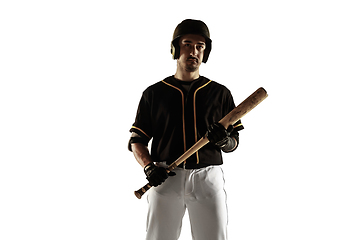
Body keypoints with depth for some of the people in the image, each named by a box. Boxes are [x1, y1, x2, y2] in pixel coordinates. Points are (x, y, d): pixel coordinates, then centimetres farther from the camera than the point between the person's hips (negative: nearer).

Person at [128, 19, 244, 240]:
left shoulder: (220, 93, 11)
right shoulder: (154, 93, 10)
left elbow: (234, 141, 12)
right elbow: (137, 139, 9)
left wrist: (224, 141, -12)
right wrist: (149, 167, -10)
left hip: (208, 178, 1)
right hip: (166, 178, 0)